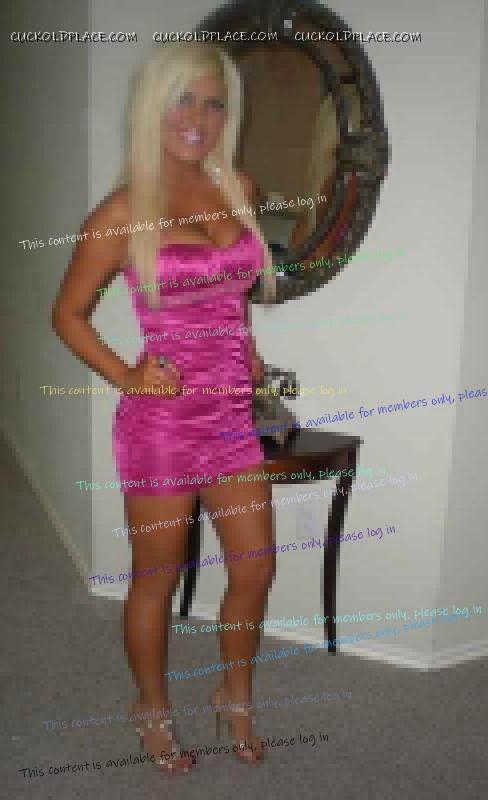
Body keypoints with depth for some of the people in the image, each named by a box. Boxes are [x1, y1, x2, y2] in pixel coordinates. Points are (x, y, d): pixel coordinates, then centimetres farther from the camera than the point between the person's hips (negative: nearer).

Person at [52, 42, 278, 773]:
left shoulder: (239, 189, 4)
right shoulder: (125, 210, -9)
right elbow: (68, 314, 0)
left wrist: (246, 349, 12)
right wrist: (128, 377, -10)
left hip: (233, 413, 5)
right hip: (162, 420, -5)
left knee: (255, 570, 13)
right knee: (157, 577, 11)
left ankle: (237, 697, 39)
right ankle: (154, 711, 36)